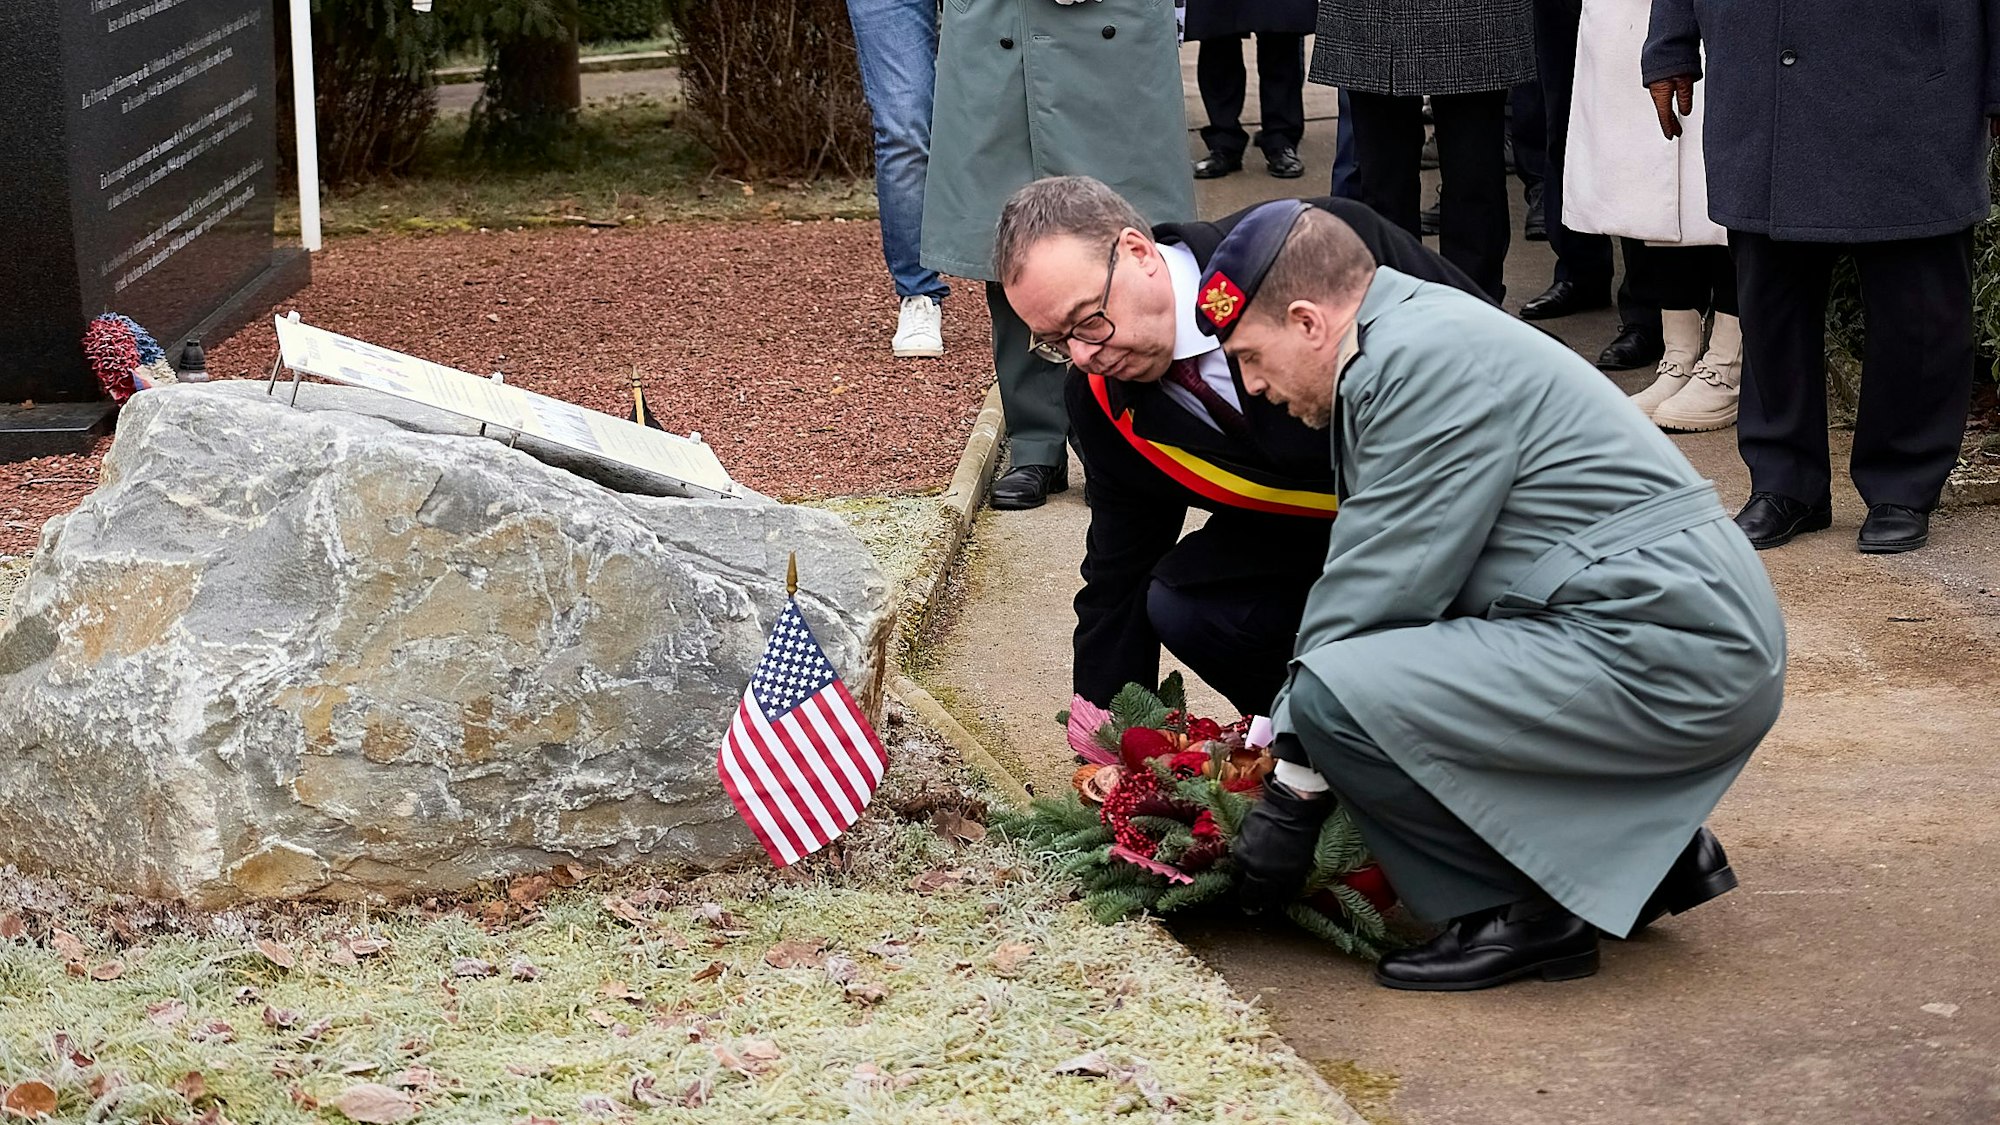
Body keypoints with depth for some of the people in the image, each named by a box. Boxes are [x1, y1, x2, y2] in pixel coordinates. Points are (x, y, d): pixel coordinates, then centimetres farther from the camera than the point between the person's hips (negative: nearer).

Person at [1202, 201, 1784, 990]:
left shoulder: (1428, 363, -15)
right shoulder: (1413, 340, 17)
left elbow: (1379, 591, -15)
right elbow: (1371, 582, 22)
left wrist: (1291, 796, -9)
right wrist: (1276, 730, 21)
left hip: (1667, 660, -11)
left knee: (1341, 695, -20)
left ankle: (1532, 912, -5)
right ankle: (1647, 849, 19)